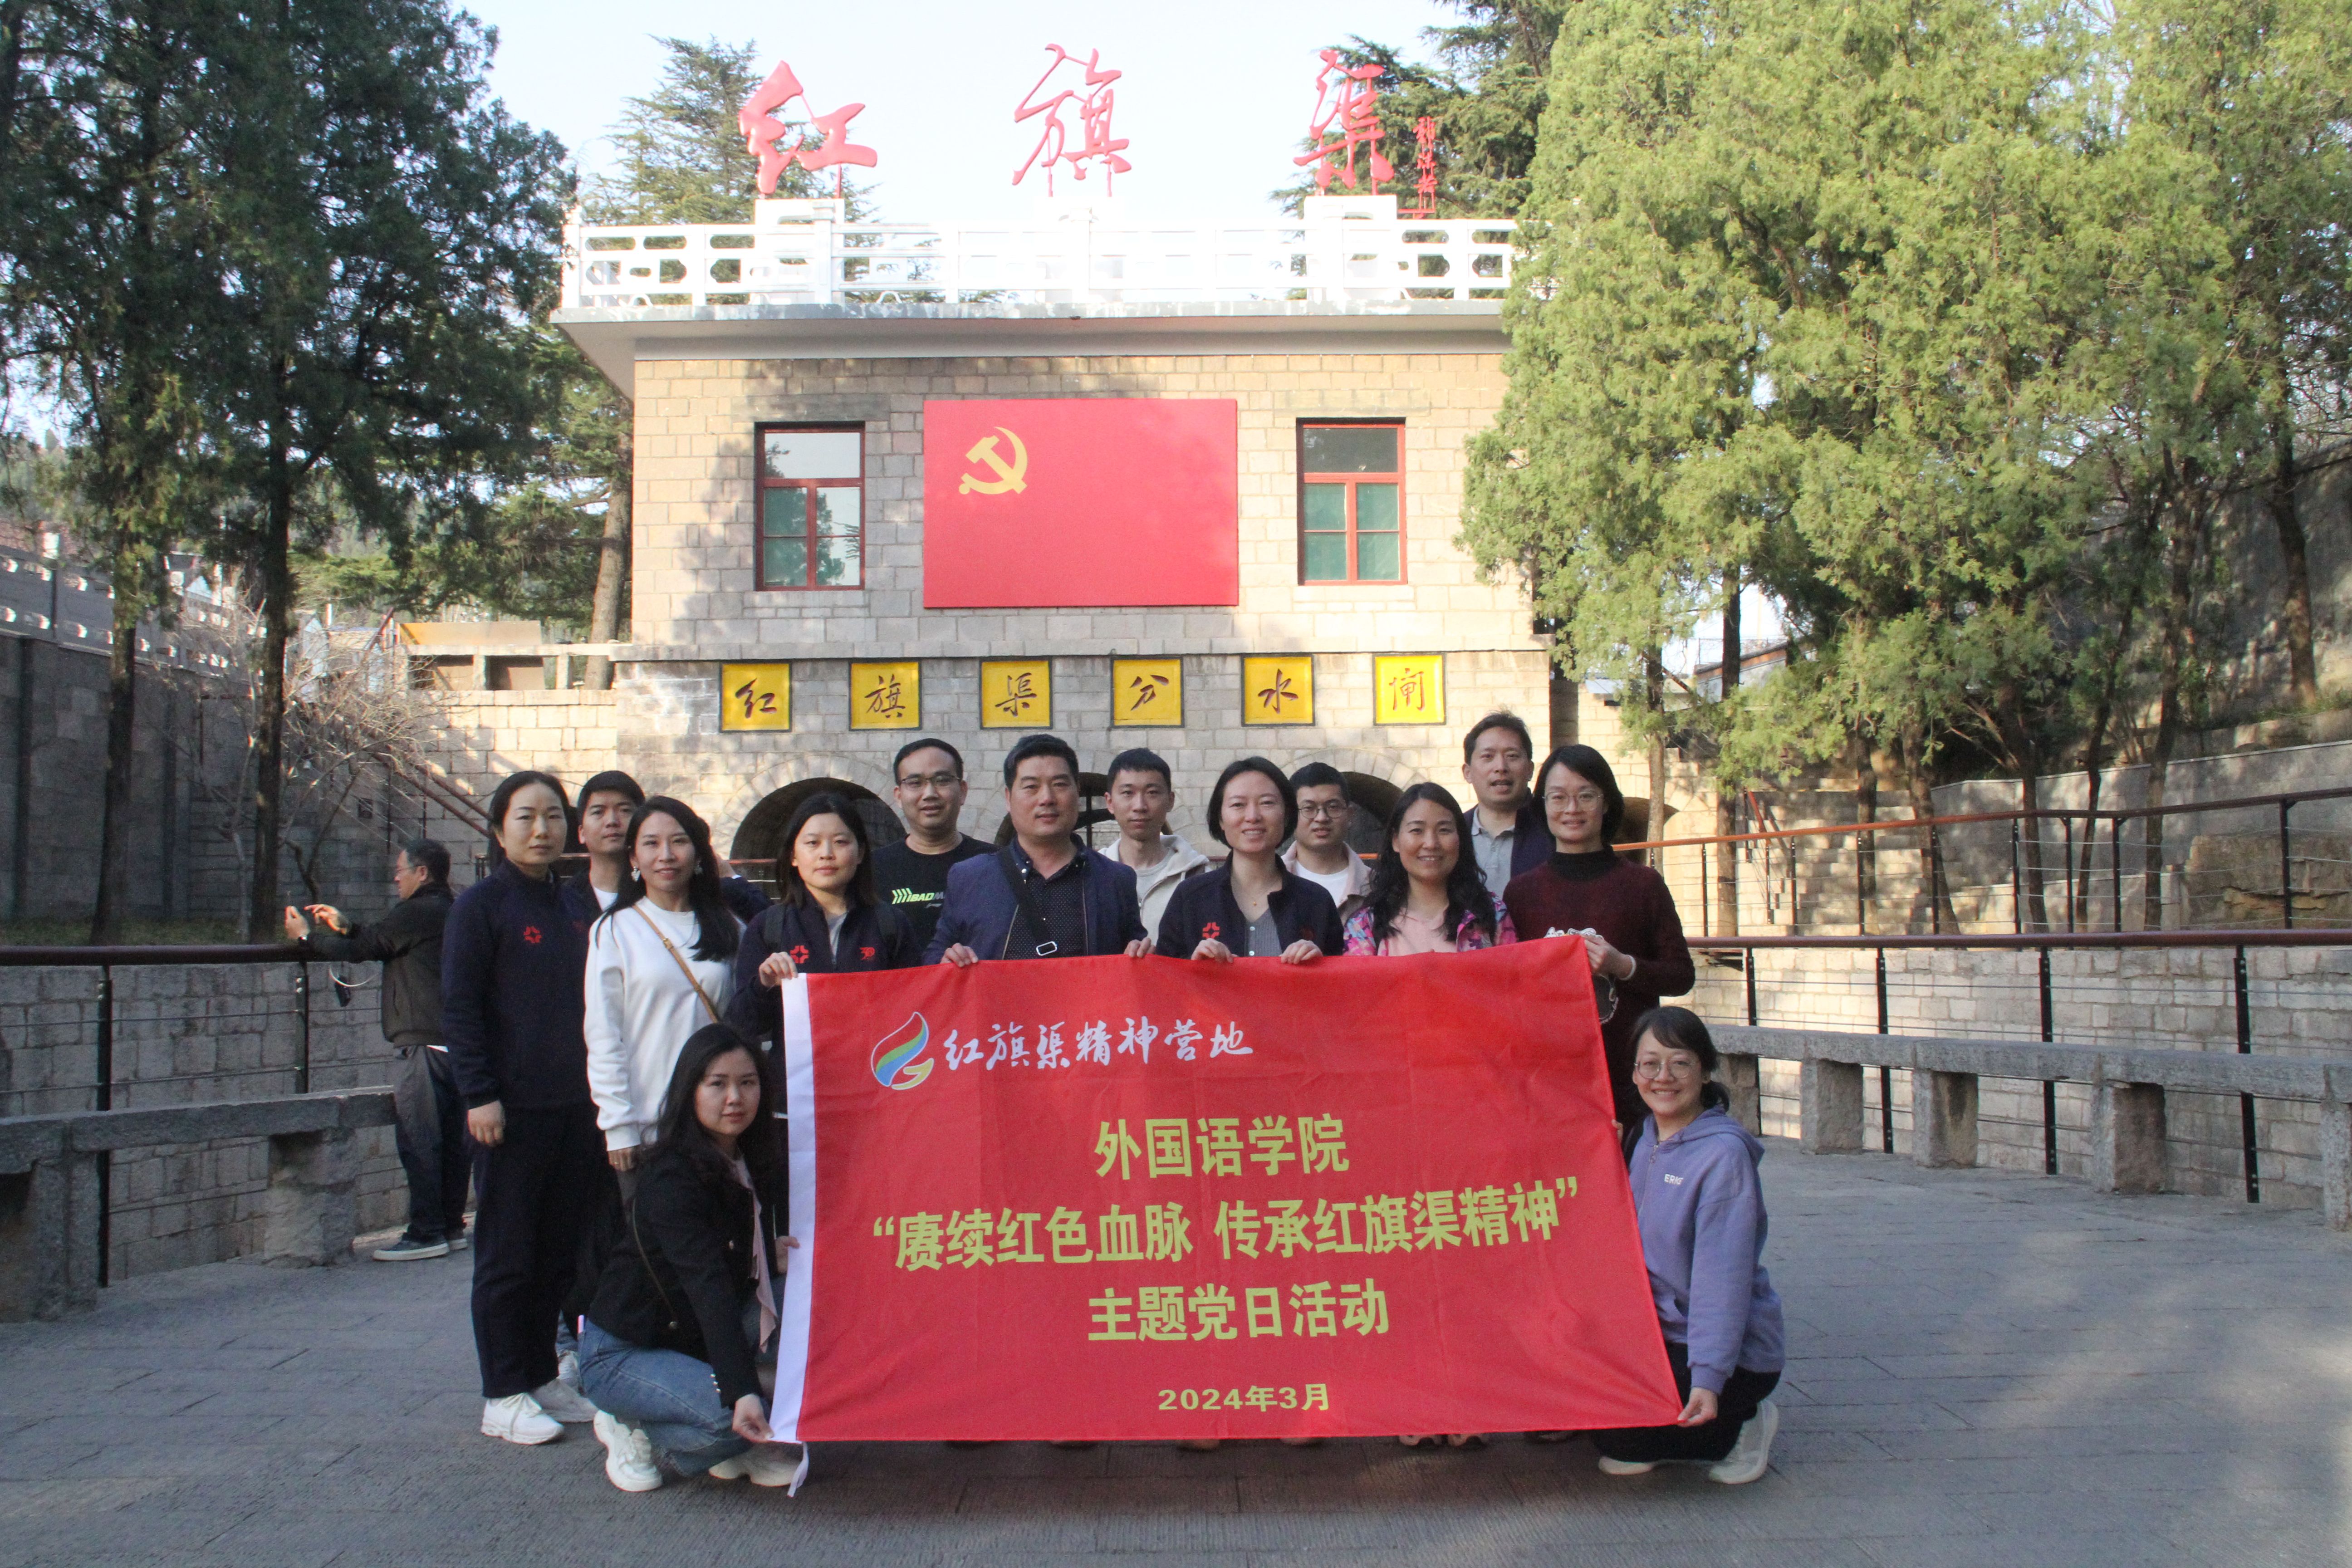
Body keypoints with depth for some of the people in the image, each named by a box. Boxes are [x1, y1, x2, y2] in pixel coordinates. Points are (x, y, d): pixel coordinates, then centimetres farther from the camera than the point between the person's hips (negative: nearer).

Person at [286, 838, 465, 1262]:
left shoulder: (417, 913, -10)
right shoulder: (448, 913, 19)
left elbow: (361, 949, -5)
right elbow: (380, 945, 25)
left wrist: (307, 934, 9)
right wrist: (345, 927, 22)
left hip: (426, 1044, -10)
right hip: (455, 1045, 10)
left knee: (417, 1139, -6)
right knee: (450, 1139, 11)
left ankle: (426, 1233, -6)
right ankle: (451, 1227, 15)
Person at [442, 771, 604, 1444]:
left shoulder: (575, 909, 14)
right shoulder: (481, 904, -5)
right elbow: (459, 1006, -9)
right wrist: (480, 1095, -16)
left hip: (576, 1109, 6)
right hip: (513, 1109, -6)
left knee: (564, 1252, 10)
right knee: (507, 1255, 2)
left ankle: (541, 1378, 22)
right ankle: (503, 1396, 10)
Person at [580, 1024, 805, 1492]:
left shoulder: (754, 1164, -2)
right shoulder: (673, 1181, -25)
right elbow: (708, 1287, -37)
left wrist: (773, 1251, -11)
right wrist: (743, 1391, -46)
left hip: (700, 1337, 8)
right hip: (621, 1352, -7)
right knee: (733, 1416, -32)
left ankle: (744, 1448, -3)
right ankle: (635, 1430, -2)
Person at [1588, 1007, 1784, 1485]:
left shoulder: (1724, 1153, -18)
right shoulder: (1648, 1142, 6)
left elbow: (1723, 1275, -24)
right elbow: (1632, 1246, 15)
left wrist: (1708, 1377, -29)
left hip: (1736, 1356, -8)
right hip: (1658, 1333, 8)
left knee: (1612, 1437, -19)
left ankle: (1738, 1427, 3)